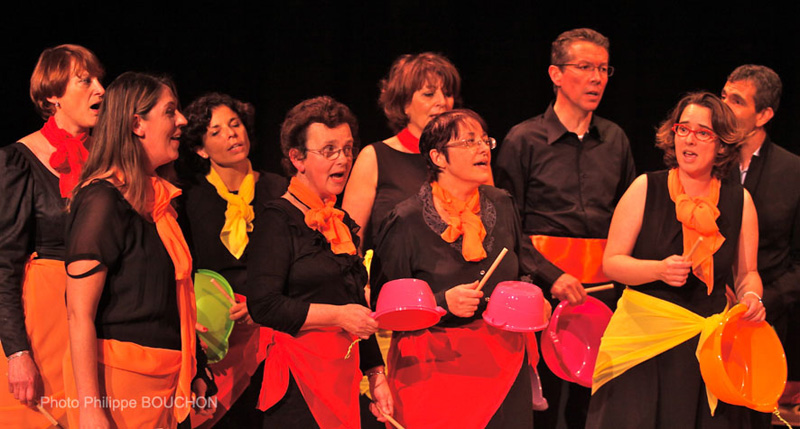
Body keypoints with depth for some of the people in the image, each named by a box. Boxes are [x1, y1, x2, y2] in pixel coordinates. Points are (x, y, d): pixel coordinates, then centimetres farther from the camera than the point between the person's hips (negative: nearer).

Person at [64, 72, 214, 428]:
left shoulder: (156, 198, 13)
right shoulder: (103, 201, -14)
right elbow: (79, 314, -19)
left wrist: (195, 375, 20)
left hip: (164, 379, 8)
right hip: (117, 376, -8)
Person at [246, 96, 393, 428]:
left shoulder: (342, 223, 17)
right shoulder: (277, 219, -7)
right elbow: (263, 305, -17)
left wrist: (375, 375, 18)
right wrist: (336, 316, -16)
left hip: (344, 378, 7)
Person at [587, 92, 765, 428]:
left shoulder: (739, 200, 5)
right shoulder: (647, 189, -1)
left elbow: (746, 272, 15)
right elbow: (611, 263, -1)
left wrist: (751, 297, -7)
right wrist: (659, 270, -17)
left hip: (710, 342, 2)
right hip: (644, 336, -1)